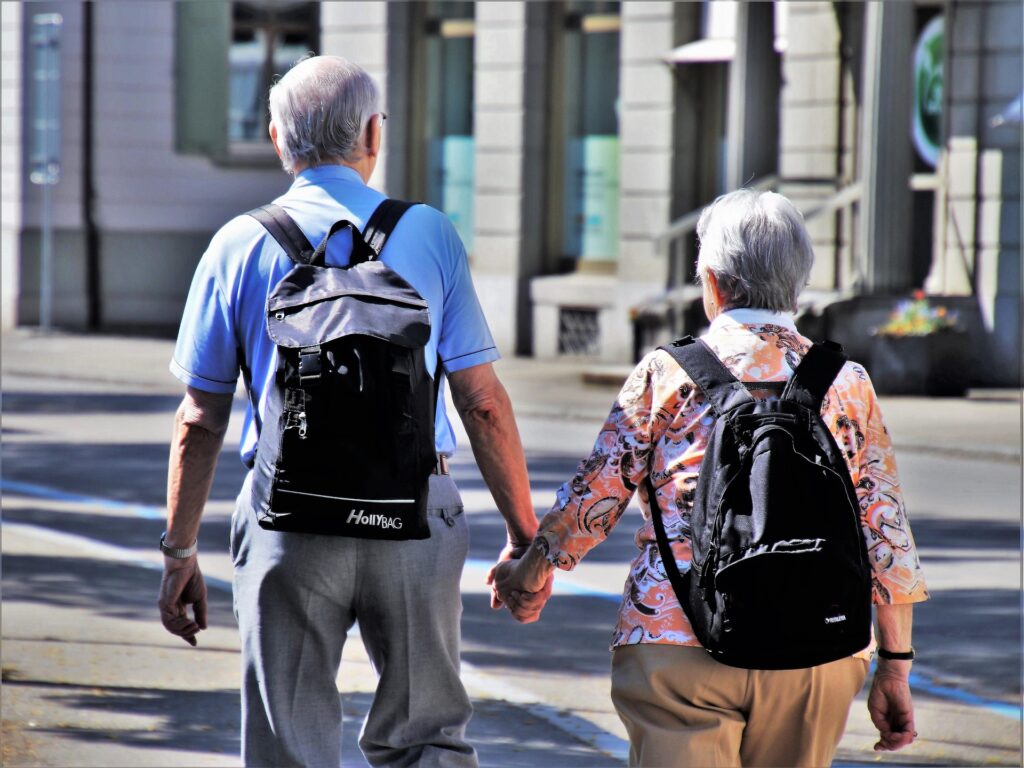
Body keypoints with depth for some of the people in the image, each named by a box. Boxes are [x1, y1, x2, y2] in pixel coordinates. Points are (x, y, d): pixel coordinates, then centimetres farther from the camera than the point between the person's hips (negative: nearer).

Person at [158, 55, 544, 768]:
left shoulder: (240, 245, 3)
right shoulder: (430, 235, 3)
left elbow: (200, 420, 3)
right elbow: (483, 402, 1)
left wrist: (180, 551, 10)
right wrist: (524, 535, 7)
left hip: (290, 518, 0)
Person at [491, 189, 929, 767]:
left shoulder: (667, 372, 2)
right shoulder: (848, 384, 7)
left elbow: (597, 493, 8)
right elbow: (887, 538, 7)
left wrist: (531, 571, 26)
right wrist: (896, 670, 13)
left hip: (678, 640, -2)